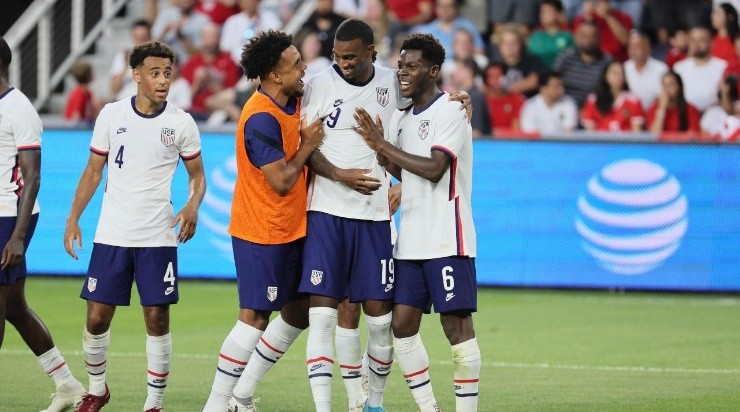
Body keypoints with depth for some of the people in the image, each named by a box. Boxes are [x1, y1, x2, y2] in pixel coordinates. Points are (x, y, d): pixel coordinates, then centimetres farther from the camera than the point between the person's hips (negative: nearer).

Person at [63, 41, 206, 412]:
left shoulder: (182, 123, -2)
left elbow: (197, 174, 8)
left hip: (158, 238, -1)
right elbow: (94, 171, 8)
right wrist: (73, 218, 1)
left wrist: (193, 205, -13)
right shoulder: (111, 115, 0)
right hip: (111, 237, 1)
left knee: (157, 319, -2)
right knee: (97, 317, 2)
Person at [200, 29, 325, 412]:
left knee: (298, 312, 13)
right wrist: (307, 146, -11)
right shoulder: (261, 118, -23)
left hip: (289, 230, 9)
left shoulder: (291, 102, 5)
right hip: (263, 234, -9)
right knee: (255, 318, -5)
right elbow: (281, 181, -22)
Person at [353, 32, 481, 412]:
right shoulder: (400, 119, 16)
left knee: (457, 324, -7)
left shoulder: (449, 114, -8)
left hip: (446, 239, -8)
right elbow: (401, 172, 13)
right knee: (402, 323, 3)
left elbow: (434, 169, -19)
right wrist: (377, 145, -2)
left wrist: (383, 145, -14)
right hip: (410, 241, 8)